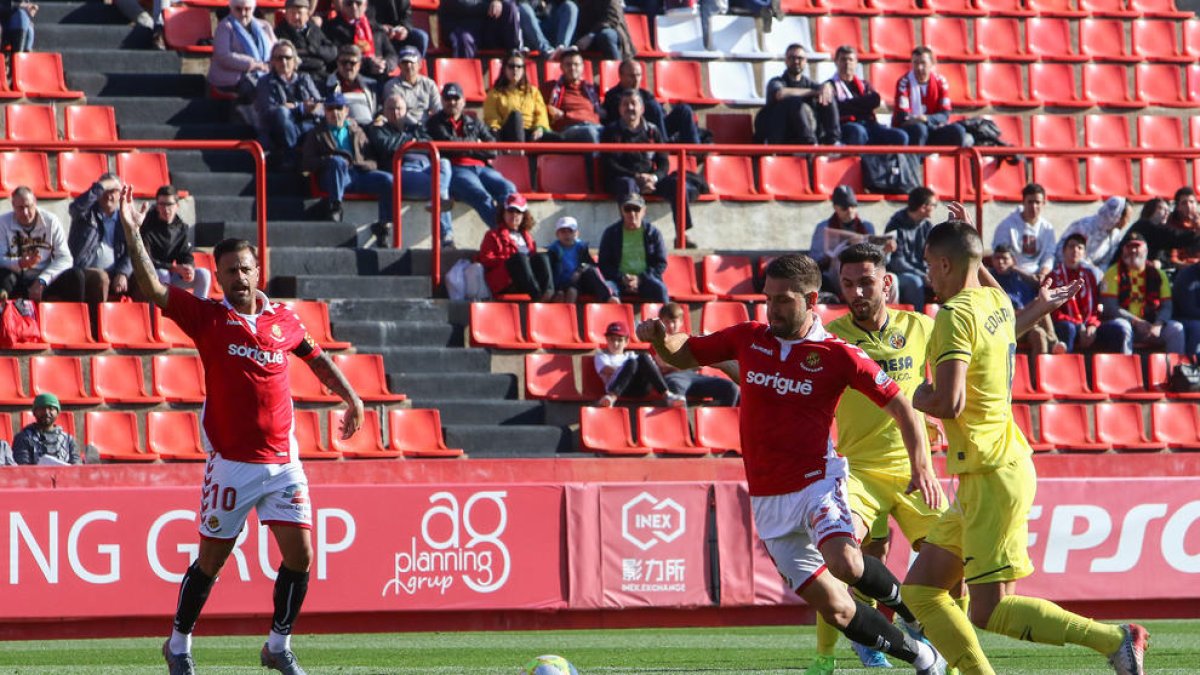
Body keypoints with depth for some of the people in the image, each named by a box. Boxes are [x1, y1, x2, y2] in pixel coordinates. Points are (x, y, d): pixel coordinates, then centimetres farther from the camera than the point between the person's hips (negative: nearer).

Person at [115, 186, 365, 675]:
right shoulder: (207, 317, -2)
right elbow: (152, 289, -11)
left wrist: (350, 398, 15)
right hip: (230, 463, -3)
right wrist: (132, 233, -20)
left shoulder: (284, 320, 8)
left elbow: (317, 359, 25)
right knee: (211, 559, 4)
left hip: (282, 460, 3)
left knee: (299, 555, -3)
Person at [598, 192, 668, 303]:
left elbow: (661, 263, 6)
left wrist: (640, 279, -9)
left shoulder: (653, 233, 9)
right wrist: (622, 278, -10)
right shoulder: (611, 233, 11)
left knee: (660, 288, -32)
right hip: (618, 280, 0)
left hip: (645, 279, 0)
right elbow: (603, 264, 9)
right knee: (607, 288, -34)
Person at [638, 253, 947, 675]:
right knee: (834, 608, 0)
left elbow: (900, 406, -2)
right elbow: (683, 354, 16)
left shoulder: (837, 355, -7)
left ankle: (905, 602, -3)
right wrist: (660, 339, -7)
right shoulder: (748, 339, 5)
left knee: (843, 563, -33)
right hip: (767, 500, 4)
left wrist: (920, 465, -14)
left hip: (817, 479, -4)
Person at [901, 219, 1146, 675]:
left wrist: (919, 399, -5)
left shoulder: (955, 316, -15)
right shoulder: (996, 302, 12)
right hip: (984, 479, 10)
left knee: (990, 613, -10)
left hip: (994, 479, -10)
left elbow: (950, 403, -23)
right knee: (919, 590, 11)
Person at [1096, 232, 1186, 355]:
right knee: (1123, 328, -36)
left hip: (1149, 325, 3)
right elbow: (1109, 308, -9)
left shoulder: (1157, 274, 10)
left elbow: (1166, 307, 4)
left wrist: (1158, 325, -18)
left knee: (1176, 329, -19)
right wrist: (1136, 322, -20)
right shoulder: (1114, 273, 0)